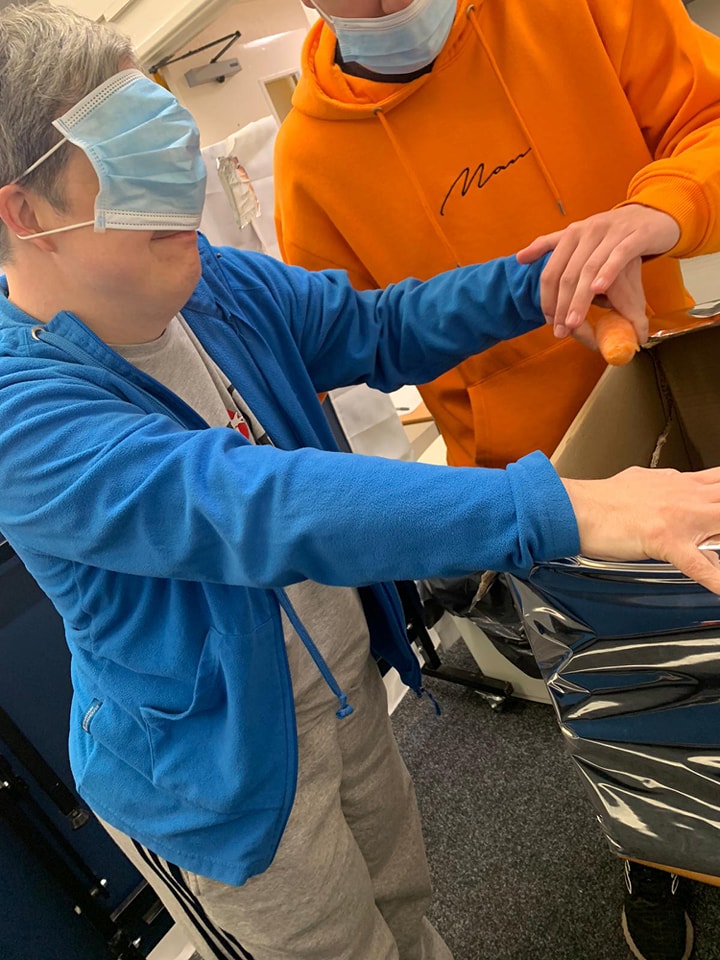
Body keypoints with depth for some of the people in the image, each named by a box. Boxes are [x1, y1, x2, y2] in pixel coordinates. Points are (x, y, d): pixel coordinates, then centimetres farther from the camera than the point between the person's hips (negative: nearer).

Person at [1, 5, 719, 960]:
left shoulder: (212, 280, -8)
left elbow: (376, 329, -1)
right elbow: (263, 508, -43)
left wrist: (539, 281, -15)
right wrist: (561, 508, -48)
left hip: (346, 688, 6)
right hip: (219, 772, -5)